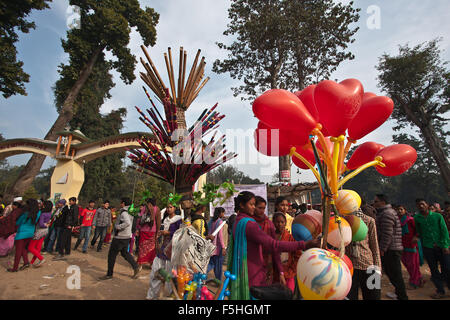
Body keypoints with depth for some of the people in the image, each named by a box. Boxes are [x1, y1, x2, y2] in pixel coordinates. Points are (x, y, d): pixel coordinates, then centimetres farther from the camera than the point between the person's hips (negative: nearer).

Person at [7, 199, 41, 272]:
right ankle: (26, 262, 12)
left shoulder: (25, 214, -21)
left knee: (18, 251, 6)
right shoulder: (38, 213, -8)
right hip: (30, 233, 5)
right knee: (23, 248, 22)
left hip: (21, 233, -5)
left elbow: (17, 222, -6)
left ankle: (15, 268, 15)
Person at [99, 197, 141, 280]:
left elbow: (127, 223, -35)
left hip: (120, 237, -9)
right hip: (127, 236, 9)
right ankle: (136, 267, 15)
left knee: (112, 255, 5)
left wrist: (118, 226, -23)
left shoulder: (124, 212, -19)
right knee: (125, 253, 20)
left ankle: (109, 274, 16)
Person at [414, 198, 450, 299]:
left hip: (441, 247, -1)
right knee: (434, 270, 8)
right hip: (428, 248, 1)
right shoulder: (416, 218, 3)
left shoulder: (437, 216, 2)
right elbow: (419, 233, 8)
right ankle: (440, 291, 19)